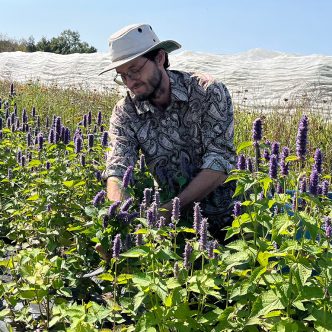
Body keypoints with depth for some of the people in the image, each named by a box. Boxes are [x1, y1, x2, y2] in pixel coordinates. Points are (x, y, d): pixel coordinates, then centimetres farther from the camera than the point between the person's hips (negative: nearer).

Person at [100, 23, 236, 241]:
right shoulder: (125, 113, -3)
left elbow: (220, 165, -19)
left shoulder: (209, 93, -12)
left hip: (225, 215, -3)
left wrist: (170, 208, -29)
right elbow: (118, 169, -13)